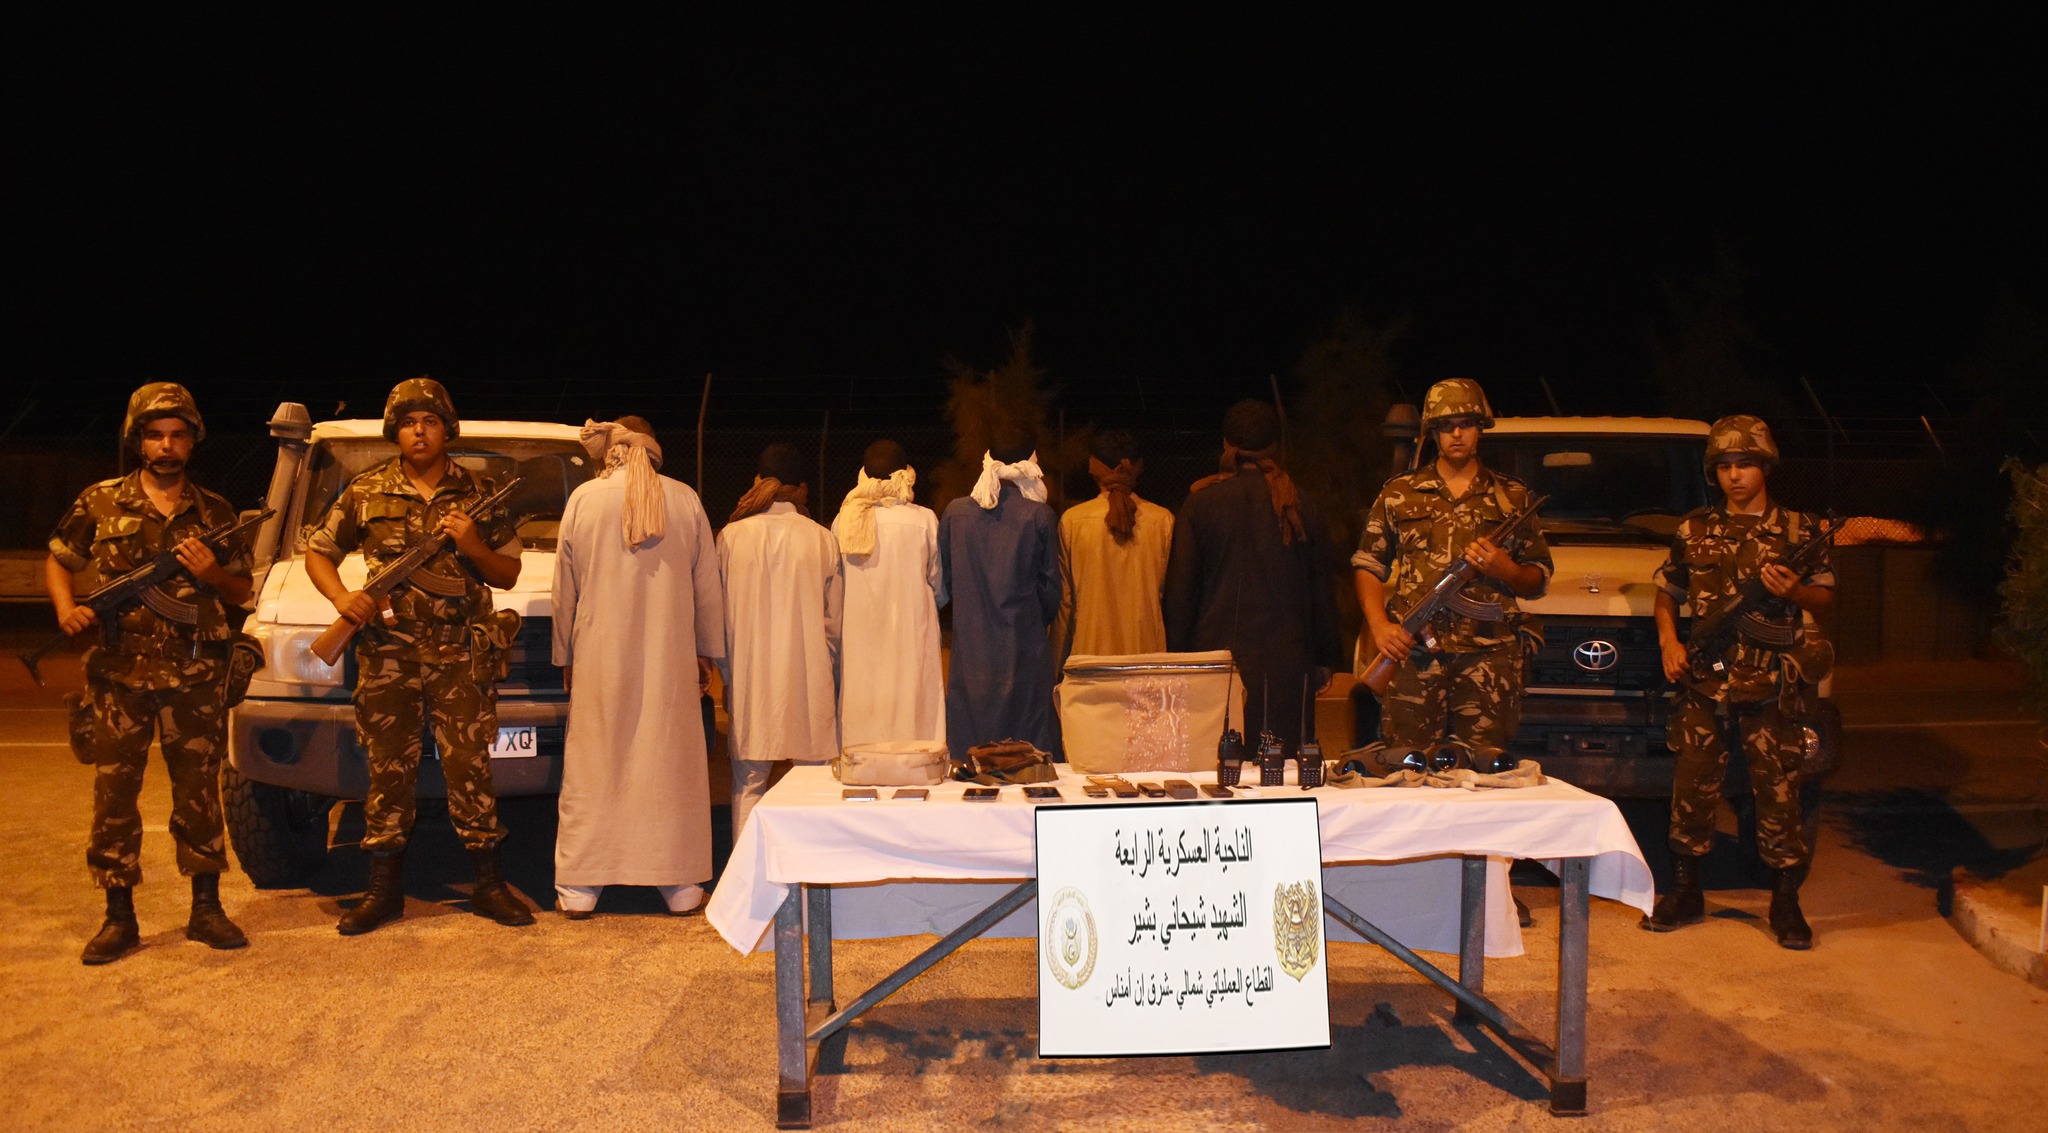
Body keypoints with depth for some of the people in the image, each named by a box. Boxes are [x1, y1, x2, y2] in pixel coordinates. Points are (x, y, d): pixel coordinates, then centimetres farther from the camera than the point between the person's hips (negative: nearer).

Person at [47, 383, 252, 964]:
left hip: (196, 678, 1)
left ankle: (206, 909, 16)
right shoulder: (100, 503, 5)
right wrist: (67, 609, -6)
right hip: (118, 675, 0)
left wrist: (212, 573, -8)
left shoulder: (214, 512, 8)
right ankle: (119, 918, 13)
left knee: (199, 792, 6)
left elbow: (242, 591, 13)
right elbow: (56, 562, 13)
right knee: (113, 795, 2)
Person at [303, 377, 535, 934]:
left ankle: (489, 884, 7)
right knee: (389, 770, 5)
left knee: (470, 767, -1)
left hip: (461, 655, 0)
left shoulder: (477, 496, 9)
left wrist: (474, 546, -8)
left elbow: (508, 574, 12)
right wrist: (340, 596, -2)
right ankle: (384, 889, 14)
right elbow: (317, 551, 17)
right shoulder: (366, 492, 9)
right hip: (387, 653, 1)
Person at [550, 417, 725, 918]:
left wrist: (565, 655, 16)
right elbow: (707, 585, 5)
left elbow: (565, 590, 5)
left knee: (593, 766, 6)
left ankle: (579, 889, 11)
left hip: (601, 656, 0)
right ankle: (680, 885, 13)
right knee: (671, 763, 6)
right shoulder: (685, 500, 0)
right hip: (670, 656, 0)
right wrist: (706, 652, 15)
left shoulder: (583, 500, -1)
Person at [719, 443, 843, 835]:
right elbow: (834, 623, 2)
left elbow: (719, 617, 4)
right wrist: (833, 682, 15)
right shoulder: (822, 540, -2)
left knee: (748, 787, 8)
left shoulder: (731, 536, -1)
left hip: (749, 682, 1)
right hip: (809, 682, 0)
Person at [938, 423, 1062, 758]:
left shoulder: (955, 512, -2)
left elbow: (945, 582, 6)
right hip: (1025, 654, -2)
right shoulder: (1039, 517, -7)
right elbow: (1051, 591, -1)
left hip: (971, 651, 2)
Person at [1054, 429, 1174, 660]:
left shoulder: (1072, 520, -4)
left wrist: (1059, 660, 12)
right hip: (1148, 650, 1)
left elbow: (1064, 598, 2)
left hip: (1089, 650, 0)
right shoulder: (1163, 520, -2)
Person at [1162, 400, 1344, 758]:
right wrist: (1325, 661, 19)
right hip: (1287, 664, 1)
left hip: (1218, 655, -1)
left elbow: (1180, 590, 0)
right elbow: (1322, 591, 10)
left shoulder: (1201, 504, 0)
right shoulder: (1303, 509, 5)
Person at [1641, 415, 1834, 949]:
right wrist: (1669, 643, 1)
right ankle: (1684, 894, 18)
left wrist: (1793, 590, -14)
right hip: (1704, 684, 2)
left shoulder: (1798, 531, 6)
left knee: (1778, 793, 1)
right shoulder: (1694, 531, 10)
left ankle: (1786, 904, 14)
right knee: (1692, 789, 6)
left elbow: (1826, 598, 7)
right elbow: (1666, 592, 18)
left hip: (1771, 687, -2)